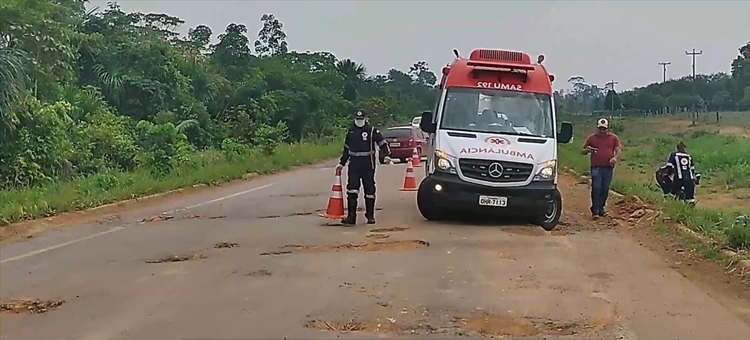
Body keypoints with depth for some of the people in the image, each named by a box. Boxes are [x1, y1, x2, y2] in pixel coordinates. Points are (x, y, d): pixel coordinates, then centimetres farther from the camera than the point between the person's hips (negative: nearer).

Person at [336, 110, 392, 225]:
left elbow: (382, 143, -3)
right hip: (354, 164, 3)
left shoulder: (372, 130, -2)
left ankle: (370, 216, 17)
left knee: (369, 190, 6)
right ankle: (351, 216, -8)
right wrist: (341, 163, 22)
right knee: (352, 190, -7)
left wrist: (386, 155, -19)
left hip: (368, 164, -3)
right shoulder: (350, 131, 12)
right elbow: (346, 148, 22)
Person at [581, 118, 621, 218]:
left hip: (608, 168, 2)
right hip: (596, 168, -2)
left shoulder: (613, 138, 10)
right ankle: (595, 210, -5)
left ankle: (601, 209, 16)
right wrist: (587, 150, -11)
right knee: (596, 188, -9)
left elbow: (618, 150, 6)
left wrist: (615, 157, -16)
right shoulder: (592, 138, 9)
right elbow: (583, 151, 13)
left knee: (605, 189, 6)